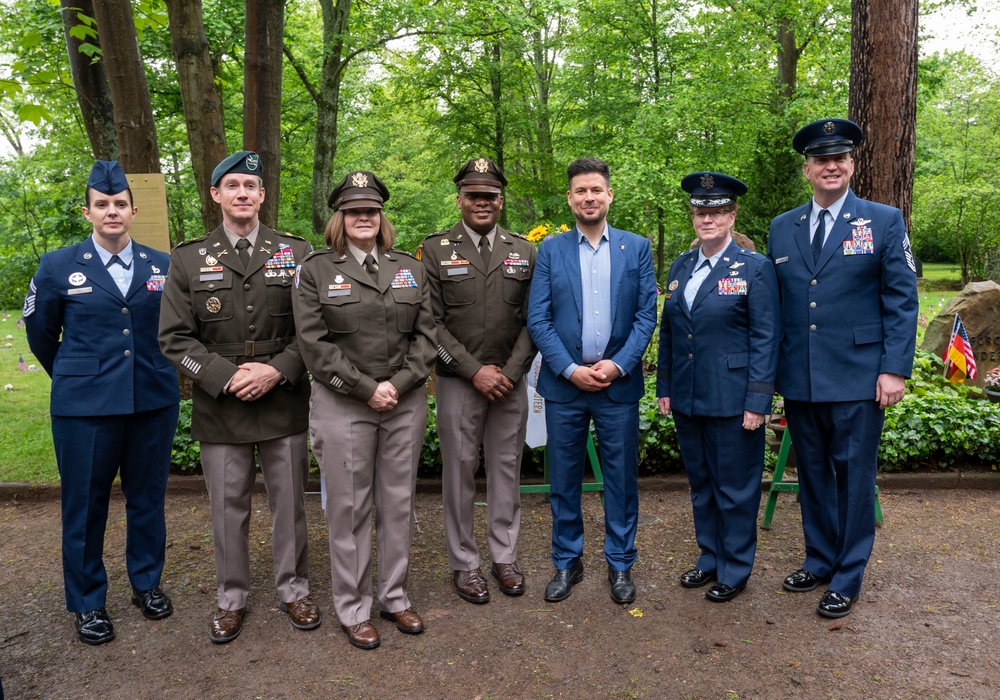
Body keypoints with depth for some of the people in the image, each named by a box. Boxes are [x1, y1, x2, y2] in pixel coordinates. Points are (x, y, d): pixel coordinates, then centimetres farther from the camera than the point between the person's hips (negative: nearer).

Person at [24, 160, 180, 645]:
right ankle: (86, 603, 24)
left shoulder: (163, 265, 4)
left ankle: (146, 583, 32)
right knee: (85, 503, 7)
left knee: (148, 496, 13)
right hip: (85, 405, -2)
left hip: (154, 400, 2)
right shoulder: (59, 266, 0)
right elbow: (40, 332, 11)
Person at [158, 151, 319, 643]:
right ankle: (231, 597, 30)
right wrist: (227, 377, -12)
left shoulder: (296, 252, 3)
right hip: (220, 407, 0)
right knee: (227, 508, 11)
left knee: (289, 502, 11)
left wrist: (277, 370, -14)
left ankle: (293, 587, 31)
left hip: (284, 404, 0)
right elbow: (175, 337, 0)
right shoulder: (188, 260, 3)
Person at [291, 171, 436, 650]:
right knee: (350, 510, 5)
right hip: (343, 407, -3)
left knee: (398, 503, 12)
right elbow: (315, 344, -8)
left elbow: (426, 334, 4)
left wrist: (399, 384, -10)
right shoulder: (315, 270, 0)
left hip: (406, 404, 3)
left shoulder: (410, 268, 10)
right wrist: (366, 390, -13)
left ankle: (394, 596, 28)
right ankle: (353, 609, 21)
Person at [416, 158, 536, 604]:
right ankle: (463, 563, 20)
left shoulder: (523, 252, 8)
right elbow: (431, 322, -6)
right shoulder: (435, 250, -1)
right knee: (460, 470, 5)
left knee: (506, 468, 11)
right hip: (458, 383, -2)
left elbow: (532, 320, 5)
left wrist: (511, 373, -7)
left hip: (511, 382, 3)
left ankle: (505, 556, 27)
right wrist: (474, 371, -12)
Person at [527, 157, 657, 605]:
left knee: (622, 478, 8)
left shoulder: (637, 248, 5)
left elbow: (647, 315, 1)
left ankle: (620, 564, 25)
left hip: (619, 382, 0)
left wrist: (618, 364, -11)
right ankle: (567, 562, 26)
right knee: (564, 479, 9)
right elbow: (537, 319, -1)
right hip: (564, 383, 0)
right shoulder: (551, 250, 4)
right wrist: (570, 369, -11)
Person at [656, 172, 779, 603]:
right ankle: (710, 557, 33)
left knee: (735, 487, 6)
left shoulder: (755, 268, -6)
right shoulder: (680, 268, 10)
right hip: (687, 399, 5)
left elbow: (765, 339, -9)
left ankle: (735, 571, 23)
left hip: (732, 401, -5)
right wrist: (664, 387, 10)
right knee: (700, 483, 17)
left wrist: (757, 401, -14)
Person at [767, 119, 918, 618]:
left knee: (854, 478, 6)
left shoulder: (885, 222, 0)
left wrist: (895, 369, -10)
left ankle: (847, 578, 21)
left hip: (857, 380, -3)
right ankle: (820, 562, 32)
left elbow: (902, 300, -3)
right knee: (812, 475, 15)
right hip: (799, 381, 4)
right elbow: (772, 304, 10)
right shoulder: (782, 228, 9)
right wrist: (768, 371, 7)